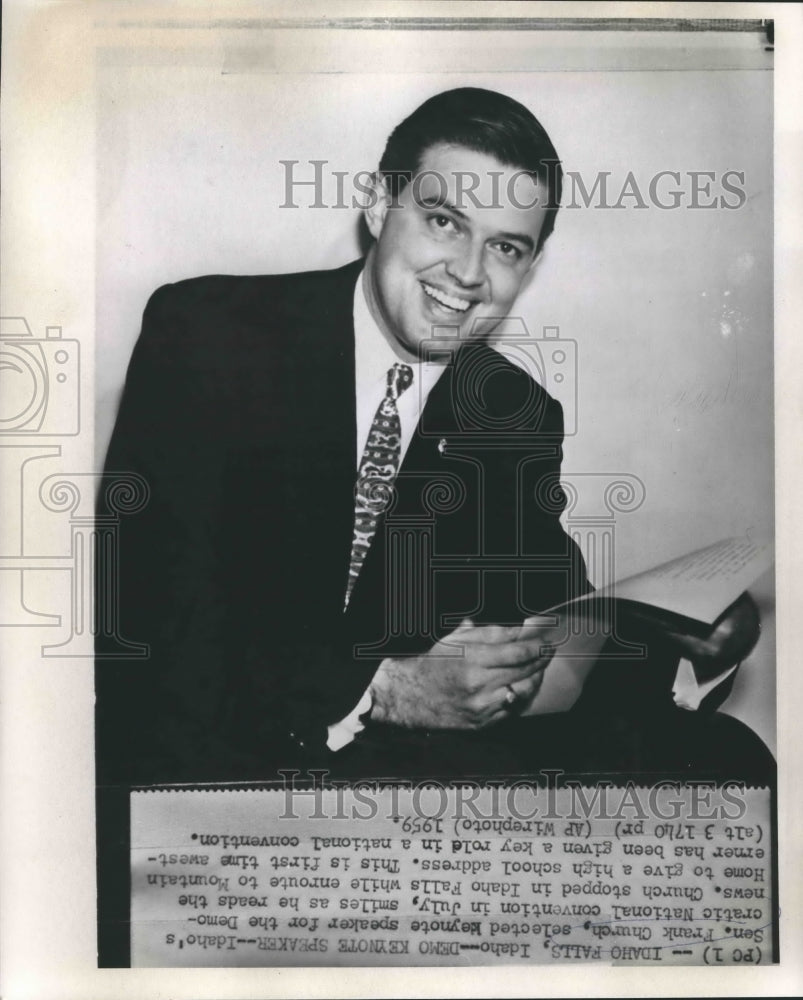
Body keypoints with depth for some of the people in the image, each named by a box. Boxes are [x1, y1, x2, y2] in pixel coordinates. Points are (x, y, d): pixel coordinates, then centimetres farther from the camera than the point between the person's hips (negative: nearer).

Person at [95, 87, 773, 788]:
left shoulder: (522, 417, 5)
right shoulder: (205, 333, -10)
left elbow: (549, 617, 7)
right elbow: (149, 617, -17)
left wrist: (672, 635, -15)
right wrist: (379, 690, -26)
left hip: (415, 743, 5)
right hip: (207, 746, -4)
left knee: (724, 753, -12)